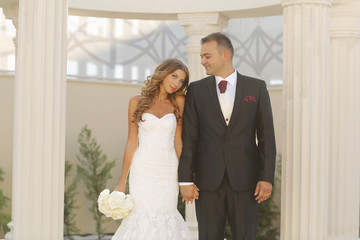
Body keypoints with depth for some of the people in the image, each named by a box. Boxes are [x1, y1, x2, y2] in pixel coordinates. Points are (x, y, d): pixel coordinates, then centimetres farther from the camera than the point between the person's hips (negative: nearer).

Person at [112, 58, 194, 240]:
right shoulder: (137, 102, 3)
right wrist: (122, 182, 5)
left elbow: (178, 140, 4)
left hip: (168, 170, 1)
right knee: (142, 217, -7)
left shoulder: (178, 102, 6)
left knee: (165, 218, -2)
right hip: (143, 170, -1)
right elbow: (131, 143, 5)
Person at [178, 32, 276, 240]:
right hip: (208, 181, 1)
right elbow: (189, 137, 3)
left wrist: (267, 177, -6)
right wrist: (185, 179, -4)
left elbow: (266, 136, 2)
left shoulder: (256, 88, 5)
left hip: (244, 180, -1)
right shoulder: (196, 90, 6)